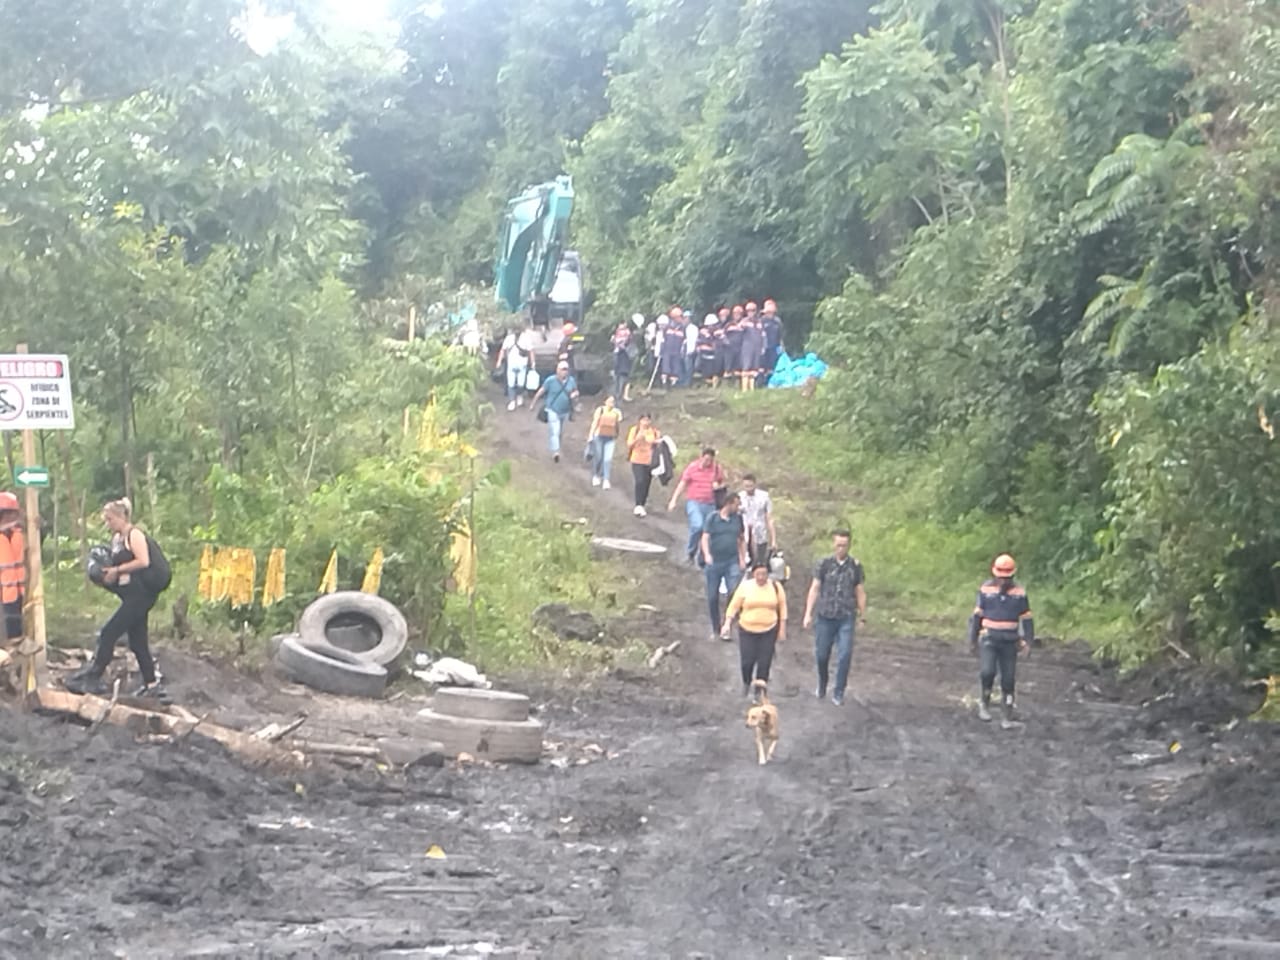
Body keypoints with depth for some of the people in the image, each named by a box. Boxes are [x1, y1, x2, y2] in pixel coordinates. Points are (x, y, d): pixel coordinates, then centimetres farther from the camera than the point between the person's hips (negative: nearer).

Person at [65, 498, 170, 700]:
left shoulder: (134, 535, -10)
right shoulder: (117, 539, 16)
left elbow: (143, 562, -21)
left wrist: (117, 570, -16)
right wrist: (109, 574, 0)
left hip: (141, 594, -10)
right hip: (133, 596, 10)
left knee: (109, 633, -10)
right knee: (138, 642, 11)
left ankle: (93, 677, -7)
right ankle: (152, 687, 15)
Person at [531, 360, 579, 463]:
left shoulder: (571, 380, 0)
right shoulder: (551, 380, -12)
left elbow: (576, 392, 13)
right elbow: (540, 392, -4)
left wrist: (574, 394, -13)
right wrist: (533, 405, 0)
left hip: (565, 412, 5)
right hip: (552, 411, -5)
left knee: (559, 432, 17)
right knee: (554, 431, -16)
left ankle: (554, 451, 34)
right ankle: (555, 452, -23)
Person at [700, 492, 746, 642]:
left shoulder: (737, 519, 6)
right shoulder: (712, 518, -4)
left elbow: (742, 540, 16)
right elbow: (705, 538, -10)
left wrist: (743, 558, 8)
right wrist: (707, 554, -26)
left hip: (732, 562, 1)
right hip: (714, 563, -1)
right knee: (712, 598, 6)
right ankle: (715, 629, 22)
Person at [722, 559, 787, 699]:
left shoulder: (776, 587, -3)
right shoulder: (745, 586, -5)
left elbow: (782, 608, 5)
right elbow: (734, 606, -1)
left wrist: (782, 630, 3)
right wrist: (727, 624, -11)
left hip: (769, 631, 0)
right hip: (747, 631, 0)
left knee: (764, 663, 0)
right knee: (747, 661, -1)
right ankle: (746, 683, 31)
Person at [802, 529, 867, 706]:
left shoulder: (855, 566, 1)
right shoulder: (825, 565, -1)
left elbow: (860, 592, 6)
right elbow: (814, 589, 0)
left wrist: (863, 615, 5)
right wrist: (808, 614, -4)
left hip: (846, 618, 0)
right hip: (824, 617, 0)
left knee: (845, 656, -6)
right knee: (821, 655, 9)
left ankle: (838, 693, 5)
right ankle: (821, 685, 34)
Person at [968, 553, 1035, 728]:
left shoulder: (1019, 593, -1)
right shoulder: (986, 590, -1)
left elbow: (1026, 619, 6)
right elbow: (977, 616, 6)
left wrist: (1027, 641, -4)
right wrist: (973, 640, 7)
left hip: (1009, 642, 1)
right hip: (989, 639, -1)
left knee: (1008, 679, 2)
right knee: (987, 671, -21)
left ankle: (1008, 716, 11)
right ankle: (985, 703, 2)